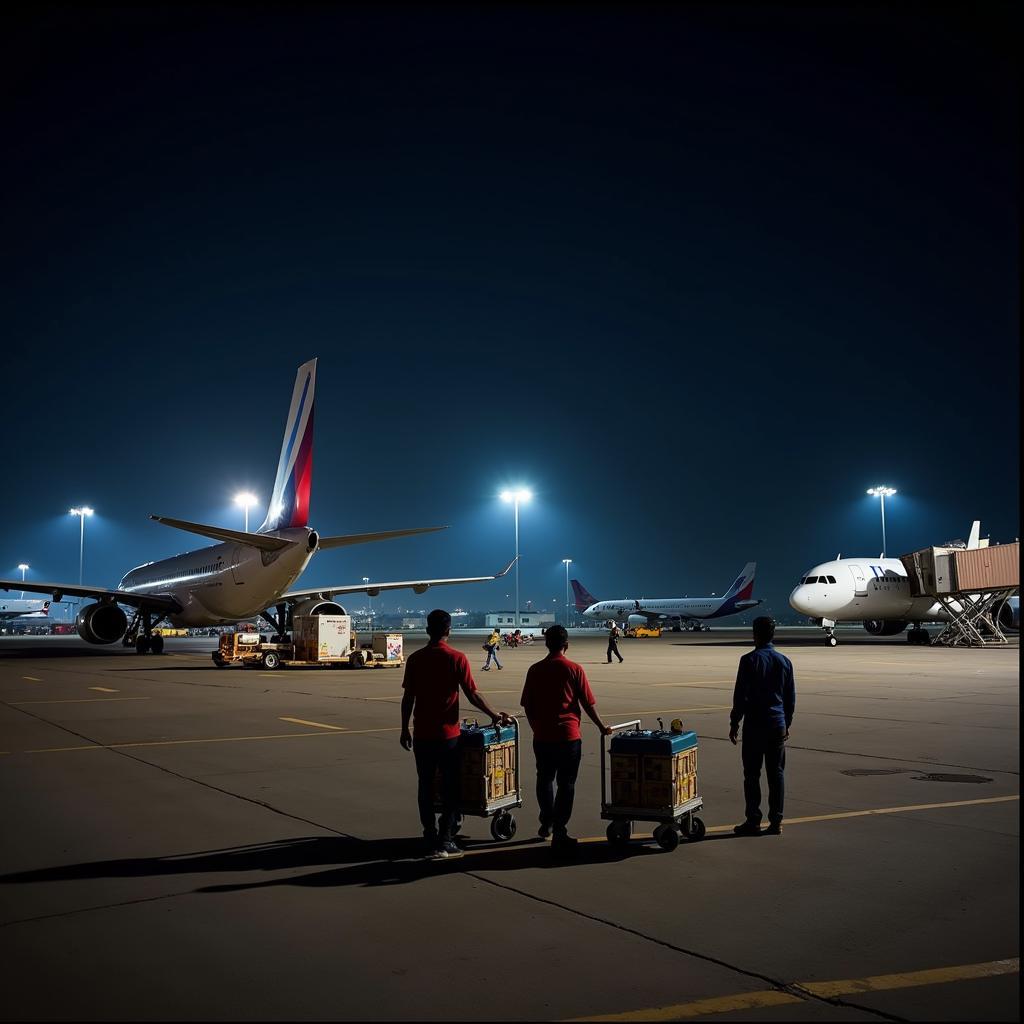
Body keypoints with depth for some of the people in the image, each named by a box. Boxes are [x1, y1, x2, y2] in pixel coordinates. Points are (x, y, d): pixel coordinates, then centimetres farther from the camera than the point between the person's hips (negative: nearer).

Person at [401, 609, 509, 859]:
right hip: (447, 734, -3)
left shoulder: (415, 659, 0)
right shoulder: (457, 658, -8)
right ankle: (445, 841, 6)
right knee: (450, 787, 7)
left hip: (422, 735, 3)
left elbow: (408, 698, 2)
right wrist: (494, 714, 6)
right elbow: (473, 695, -7)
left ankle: (431, 840, 13)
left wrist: (404, 729, 11)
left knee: (426, 787, 10)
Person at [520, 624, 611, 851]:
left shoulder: (535, 670, 0)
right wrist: (602, 727, 8)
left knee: (545, 779, 22)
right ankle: (559, 833, 5)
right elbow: (588, 704, -5)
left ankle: (546, 823, 31)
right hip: (568, 735, -3)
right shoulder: (574, 670, -8)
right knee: (566, 784, 5)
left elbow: (527, 705, 5)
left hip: (542, 736, 3)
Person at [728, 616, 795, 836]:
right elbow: (791, 696, 11)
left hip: (755, 725, -5)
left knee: (752, 774, 3)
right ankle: (776, 822, 10)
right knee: (777, 774, 8)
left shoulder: (749, 660, -10)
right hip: (778, 724, 5)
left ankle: (753, 821, 5)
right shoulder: (784, 661, 6)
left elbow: (740, 695, -10)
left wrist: (734, 722, -1)